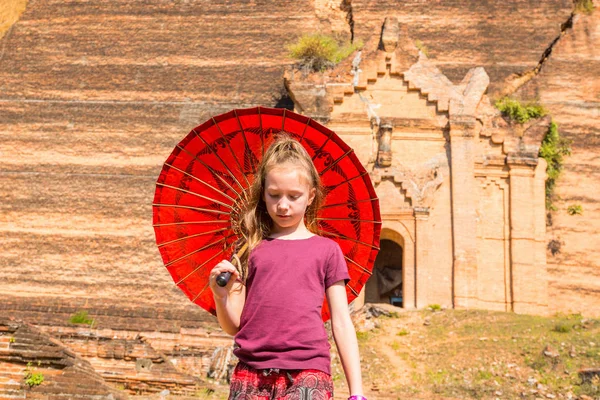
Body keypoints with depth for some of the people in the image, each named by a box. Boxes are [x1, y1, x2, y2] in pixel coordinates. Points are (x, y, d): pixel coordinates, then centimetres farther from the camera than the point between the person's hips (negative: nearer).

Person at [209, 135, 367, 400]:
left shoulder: (326, 250, 10)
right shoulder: (252, 248, 13)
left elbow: (342, 324, 8)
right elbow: (233, 326, 11)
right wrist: (221, 296, -10)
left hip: (306, 374, -2)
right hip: (250, 375, 2)